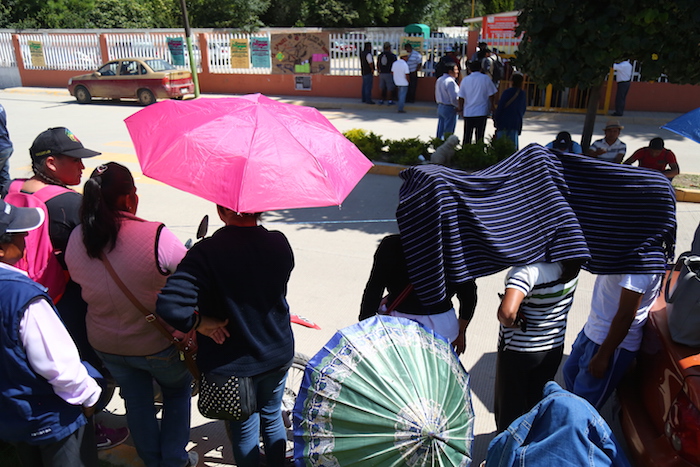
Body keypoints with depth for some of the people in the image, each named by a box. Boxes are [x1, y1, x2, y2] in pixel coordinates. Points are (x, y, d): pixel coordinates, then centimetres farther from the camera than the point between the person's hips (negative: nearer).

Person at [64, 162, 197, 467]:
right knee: (177, 391, 25)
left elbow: (80, 281, 3)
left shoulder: (76, 239, -13)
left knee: (136, 400, 27)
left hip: (105, 344, 5)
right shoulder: (156, 237, -31)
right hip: (160, 342, -4)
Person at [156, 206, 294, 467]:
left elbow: (169, 305, -39)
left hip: (233, 364, -3)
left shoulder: (207, 252, -27)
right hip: (278, 354, 4)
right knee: (272, 416, 28)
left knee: (244, 429, 22)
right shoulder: (280, 244, -14)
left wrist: (200, 323, -17)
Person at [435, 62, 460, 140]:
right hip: (449, 108, -9)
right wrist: (459, 106, -7)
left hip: (440, 107, 9)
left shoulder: (439, 80, 10)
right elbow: (454, 99, -20)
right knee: (448, 132, -3)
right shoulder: (450, 82, -18)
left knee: (440, 130, 14)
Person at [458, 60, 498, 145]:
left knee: (467, 136, 10)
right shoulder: (485, 78, -4)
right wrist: (492, 106, 10)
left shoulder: (465, 79, 1)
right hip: (482, 112, -2)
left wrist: (461, 108, 14)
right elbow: (492, 95, -3)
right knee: (479, 136, 3)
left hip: (468, 112, 2)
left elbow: (461, 97, 2)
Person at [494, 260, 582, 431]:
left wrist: (510, 322, -25)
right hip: (554, 348, 6)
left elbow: (507, 311, -47)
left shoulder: (529, 269, -34)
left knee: (509, 405, 19)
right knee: (538, 404, 27)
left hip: (518, 351, -5)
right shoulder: (571, 266, -14)